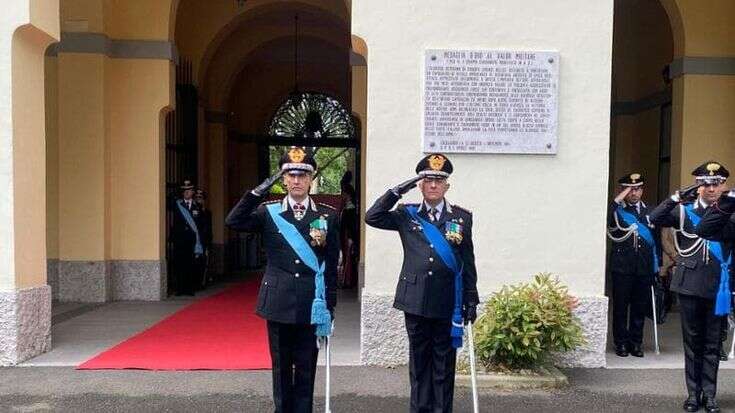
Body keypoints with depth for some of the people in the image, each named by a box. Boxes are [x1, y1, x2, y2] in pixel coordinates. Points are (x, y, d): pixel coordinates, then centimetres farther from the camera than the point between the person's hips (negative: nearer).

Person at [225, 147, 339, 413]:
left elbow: (332, 266, 2)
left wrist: (330, 306, 0)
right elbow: (233, 222, -14)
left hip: (311, 304, 0)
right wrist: (258, 192, -19)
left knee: (306, 368, 8)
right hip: (278, 302, 0)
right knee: (281, 366, 12)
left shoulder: (328, 216, 1)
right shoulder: (268, 212, 2)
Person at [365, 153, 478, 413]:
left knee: (444, 363, 7)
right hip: (415, 300, 1)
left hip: (447, 303, -1)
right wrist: (399, 190, -9)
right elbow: (372, 217, -6)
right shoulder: (407, 215, 5)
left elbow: (468, 263, 4)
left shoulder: (462, 217, 4)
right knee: (418, 361, 11)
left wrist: (471, 300, 2)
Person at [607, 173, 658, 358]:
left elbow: (655, 240, 14)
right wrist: (618, 199, -21)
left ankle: (636, 342, 21)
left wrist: (656, 266, 10)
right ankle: (621, 342, 14)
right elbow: (604, 219, -22)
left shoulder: (649, 211, 11)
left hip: (644, 267, 3)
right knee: (620, 306, 3)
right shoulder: (617, 210, 0)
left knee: (640, 307, 9)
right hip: (622, 266, -3)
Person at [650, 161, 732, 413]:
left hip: (718, 286, 1)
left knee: (713, 343, 7)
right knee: (692, 341, 8)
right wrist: (678, 196, -16)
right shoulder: (684, 210, 4)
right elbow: (655, 219, -10)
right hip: (690, 284, 0)